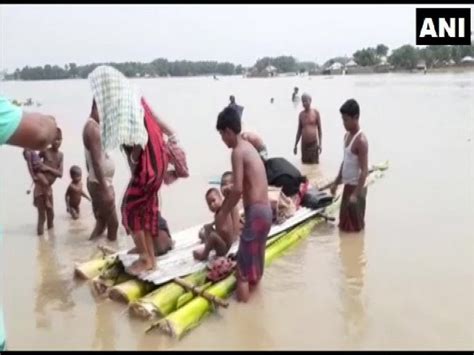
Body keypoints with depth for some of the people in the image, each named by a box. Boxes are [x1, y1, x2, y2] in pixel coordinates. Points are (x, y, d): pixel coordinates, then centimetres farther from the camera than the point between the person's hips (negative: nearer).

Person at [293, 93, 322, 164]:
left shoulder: (315, 112, -3)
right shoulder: (301, 114, 5)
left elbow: (319, 128, -1)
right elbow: (299, 130, 11)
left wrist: (320, 144, -8)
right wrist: (295, 145, 9)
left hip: (314, 143, -3)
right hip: (304, 144, 3)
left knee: (315, 164, -1)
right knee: (305, 164, 7)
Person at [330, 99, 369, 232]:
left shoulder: (360, 140, -20)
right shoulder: (347, 136, 8)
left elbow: (364, 170, -22)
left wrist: (356, 194, -25)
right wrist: (336, 182, 19)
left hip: (356, 187, -9)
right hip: (347, 185, 9)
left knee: (355, 227, 2)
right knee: (344, 224, 18)